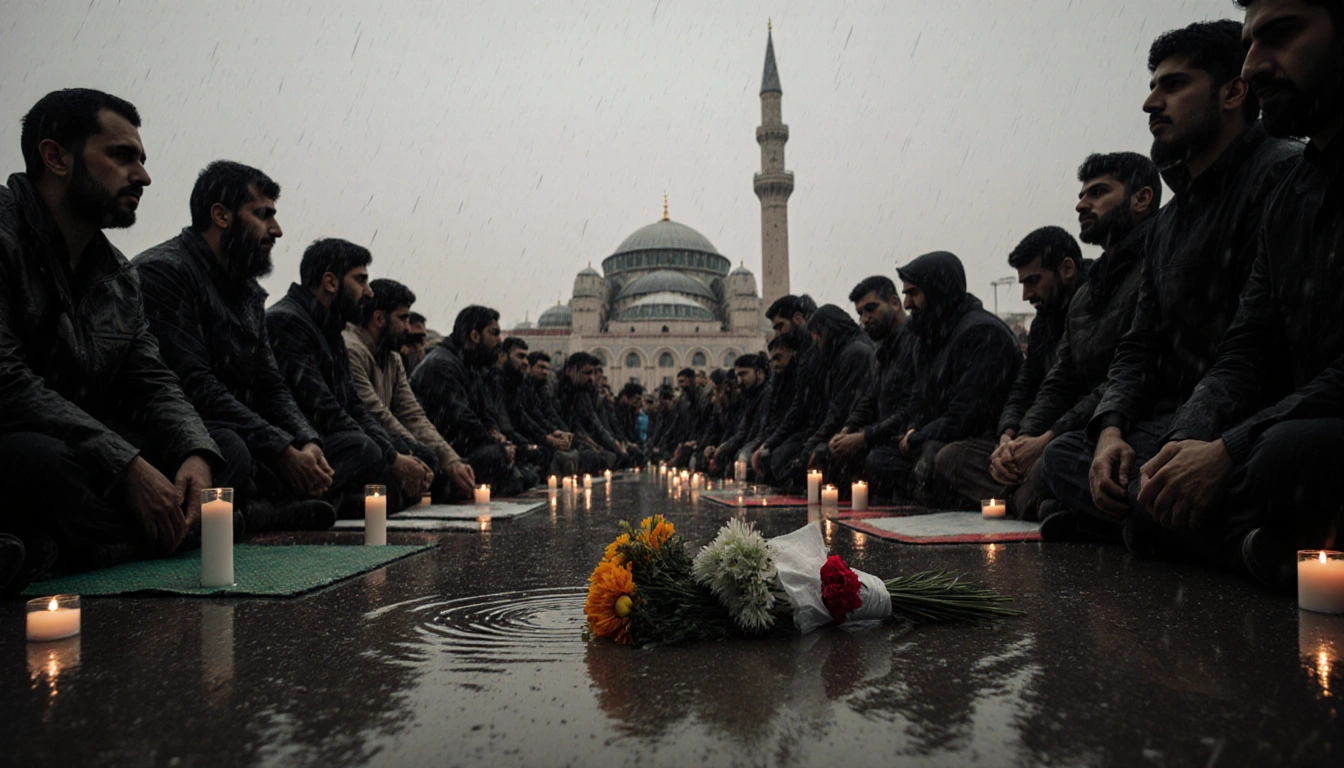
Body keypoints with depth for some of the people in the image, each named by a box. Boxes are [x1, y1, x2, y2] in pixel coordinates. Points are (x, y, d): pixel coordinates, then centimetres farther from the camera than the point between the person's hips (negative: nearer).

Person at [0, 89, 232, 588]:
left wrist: (196, 454, -13)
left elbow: (151, 384, 10)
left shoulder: (119, 275, 14)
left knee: (226, 448, -4)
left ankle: (43, 549, -18)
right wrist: (129, 467, -24)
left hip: (81, 456, 9)